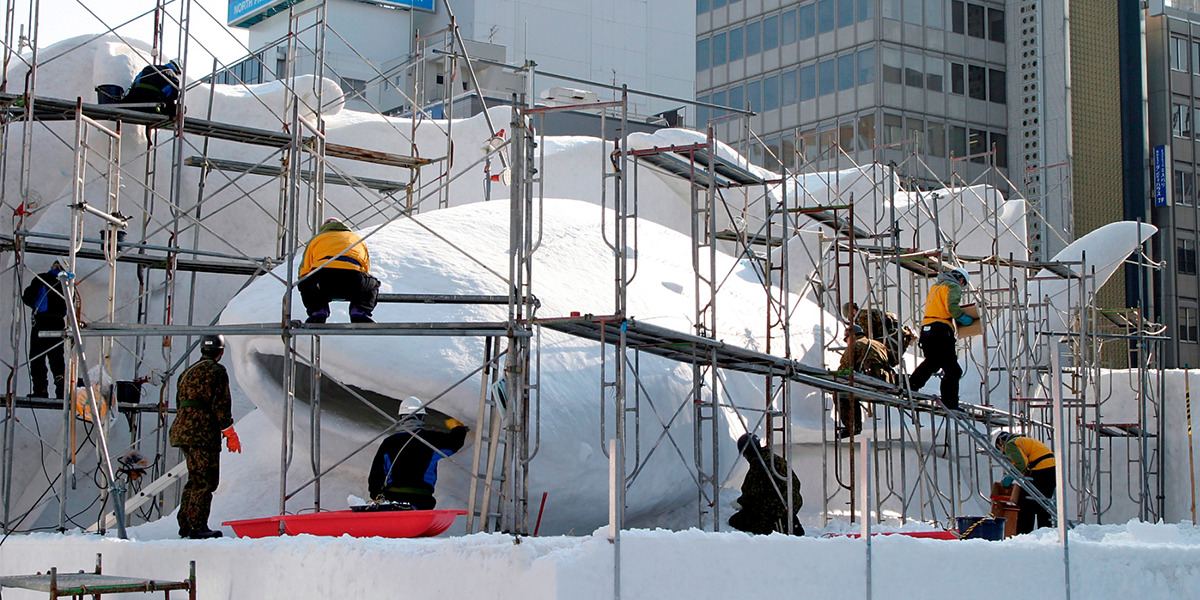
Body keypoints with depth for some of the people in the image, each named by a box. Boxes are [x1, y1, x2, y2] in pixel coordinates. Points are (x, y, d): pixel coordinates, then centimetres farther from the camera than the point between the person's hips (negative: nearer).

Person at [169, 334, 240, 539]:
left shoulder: (187, 372, 19)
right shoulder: (216, 371, -7)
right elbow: (221, 406, -11)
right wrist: (230, 434, -5)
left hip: (181, 430, 8)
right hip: (203, 434, -8)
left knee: (194, 480, 16)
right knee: (206, 481, -5)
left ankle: (185, 525, 17)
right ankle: (198, 527, -9)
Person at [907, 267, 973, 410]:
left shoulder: (935, 287, 25)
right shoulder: (954, 287, 0)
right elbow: (952, 306, -16)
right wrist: (966, 320, -4)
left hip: (926, 327, 8)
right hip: (941, 330, -8)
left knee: (932, 361, 28)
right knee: (951, 369, -4)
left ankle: (912, 383, 17)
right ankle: (950, 404, -8)